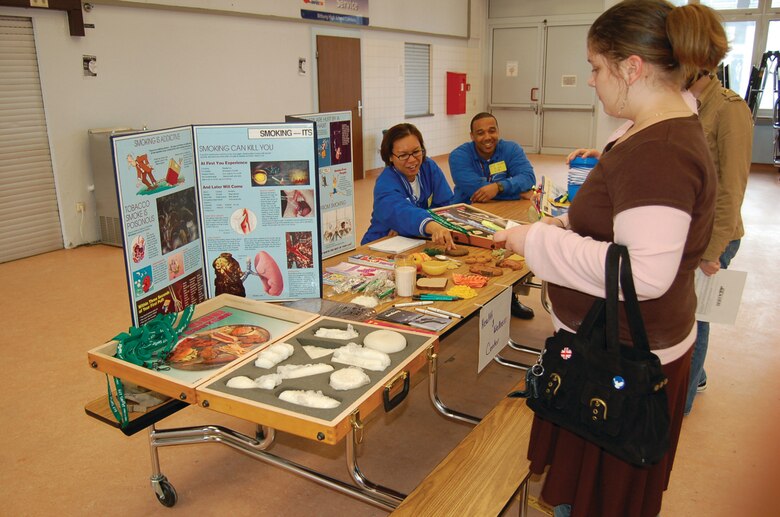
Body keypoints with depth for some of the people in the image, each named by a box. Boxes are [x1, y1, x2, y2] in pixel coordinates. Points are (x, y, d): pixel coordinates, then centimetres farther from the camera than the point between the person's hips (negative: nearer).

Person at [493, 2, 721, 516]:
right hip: (623, 343, 10)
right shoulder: (670, 129, 7)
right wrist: (565, 226, 7)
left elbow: (645, 273, -34)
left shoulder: (657, 152, -27)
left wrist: (539, 240, -25)